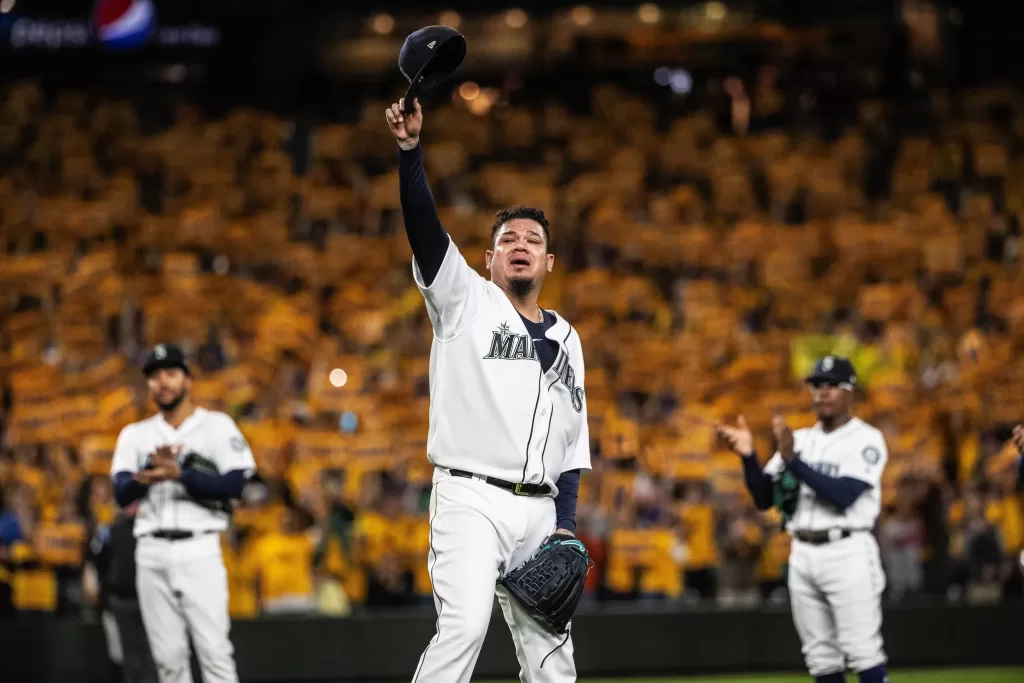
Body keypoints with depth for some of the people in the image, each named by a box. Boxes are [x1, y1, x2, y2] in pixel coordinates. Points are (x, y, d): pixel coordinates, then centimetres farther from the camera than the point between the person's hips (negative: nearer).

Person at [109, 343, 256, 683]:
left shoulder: (217, 425, 5)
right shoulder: (135, 435, 15)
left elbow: (235, 485, -8)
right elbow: (121, 492, 1)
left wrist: (179, 474, -19)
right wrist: (151, 469, -19)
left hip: (198, 549, -3)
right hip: (152, 551, 3)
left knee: (214, 650, -12)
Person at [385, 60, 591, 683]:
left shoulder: (567, 340, 18)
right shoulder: (463, 300, 5)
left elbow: (572, 442, 18)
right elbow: (423, 224, -11)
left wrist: (566, 526, 7)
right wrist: (411, 147, -25)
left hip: (539, 510, 5)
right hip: (470, 498, -5)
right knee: (466, 622, -24)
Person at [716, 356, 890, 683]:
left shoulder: (866, 440, -4)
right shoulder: (799, 439, 15)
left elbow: (843, 495, -19)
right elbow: (764, 498, 10)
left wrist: (792, 460, -23)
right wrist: (749, 456, -7)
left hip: (848, 553, -6)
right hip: (803, 554, 6)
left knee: (863, 652, -10)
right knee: (821, 656, 8)